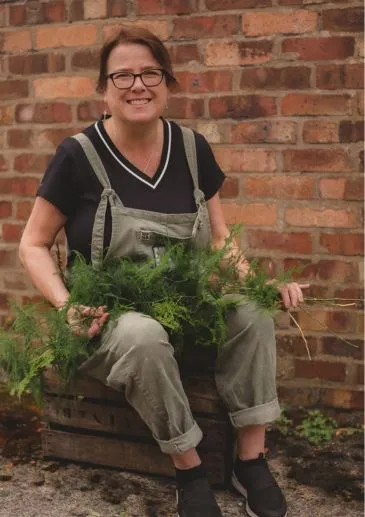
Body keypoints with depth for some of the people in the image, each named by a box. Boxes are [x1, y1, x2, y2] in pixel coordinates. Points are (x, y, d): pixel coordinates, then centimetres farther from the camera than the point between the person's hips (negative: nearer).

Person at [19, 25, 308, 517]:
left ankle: (251, 461, -9)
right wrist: (67, 305, -21)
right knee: (143, 335, -37)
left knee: (253, 312, -24)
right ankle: (189, 470, -14)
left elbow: (219, 238, 9)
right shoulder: (79, 155, -10)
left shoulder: (192, 148, 1)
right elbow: (33, 245, -4)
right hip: (108, 317, -3)